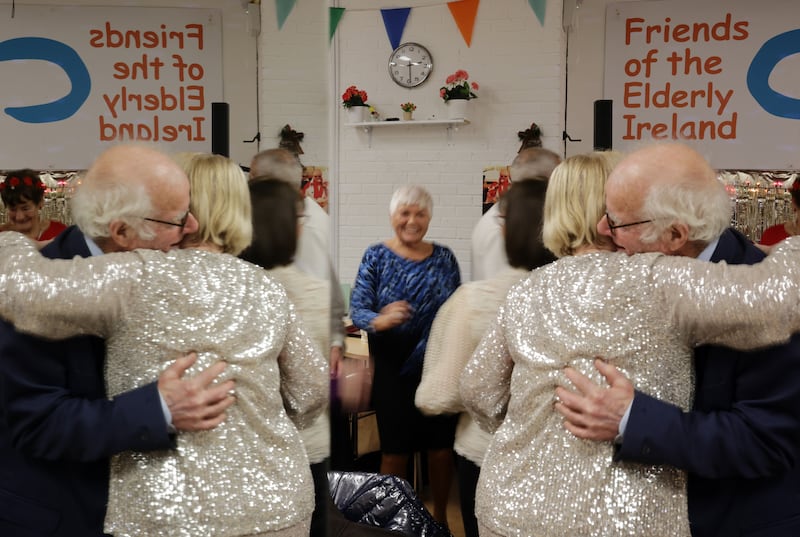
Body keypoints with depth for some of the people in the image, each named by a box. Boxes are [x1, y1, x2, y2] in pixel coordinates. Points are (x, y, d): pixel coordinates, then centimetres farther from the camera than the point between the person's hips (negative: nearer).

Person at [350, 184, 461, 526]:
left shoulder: (445, 258, 2)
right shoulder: (376, 256, -5)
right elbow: (357, 309, -12)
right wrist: (381, 320, -33)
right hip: (393, 369, -2)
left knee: (441, 447, 11)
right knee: (395, 450, 6)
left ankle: (440, 517, 31)